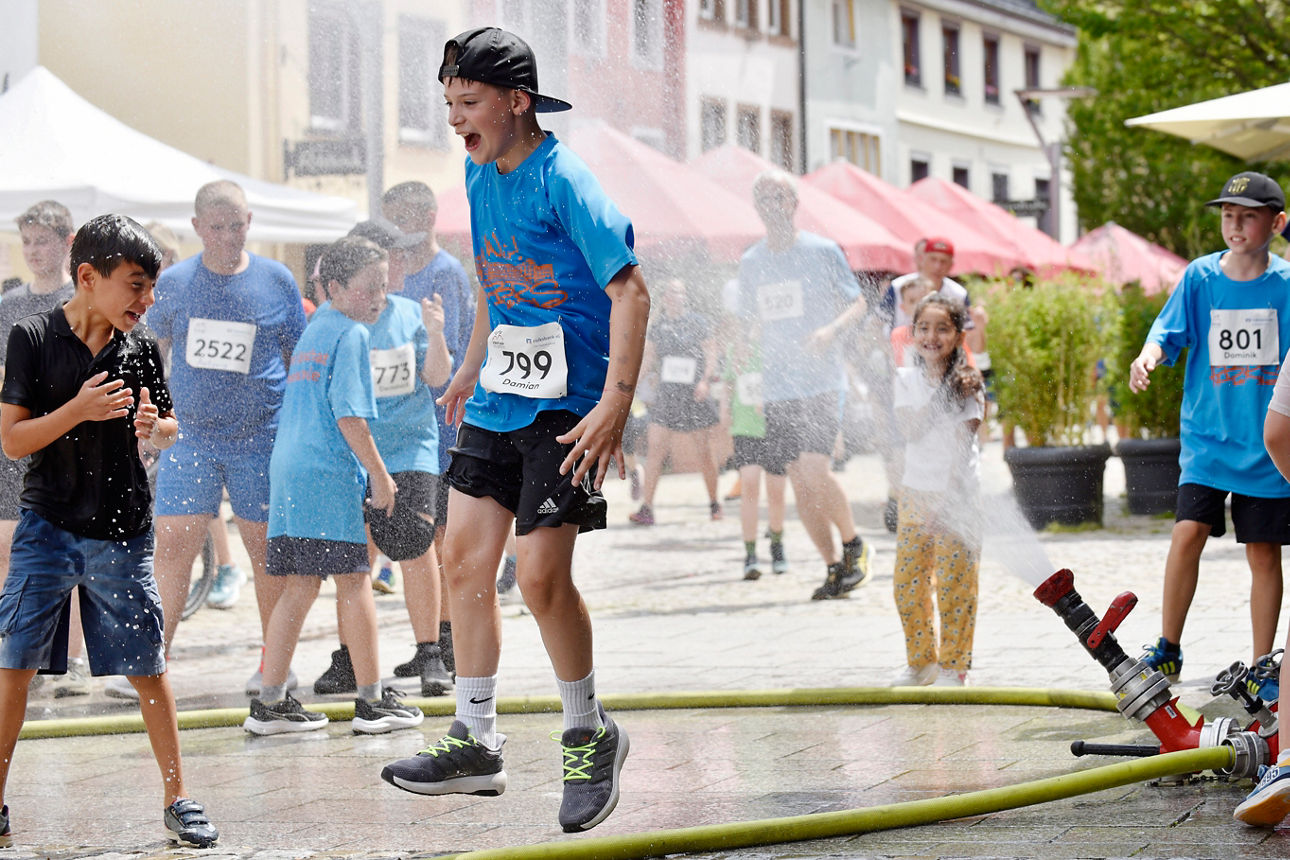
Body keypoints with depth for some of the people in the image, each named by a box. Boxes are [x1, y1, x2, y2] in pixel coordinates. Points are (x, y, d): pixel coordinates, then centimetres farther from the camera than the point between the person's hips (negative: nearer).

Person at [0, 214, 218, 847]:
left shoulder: (140, 348, 2)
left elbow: (170, 427, 14)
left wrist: (154, 427, -9)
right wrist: (79, 409, -22)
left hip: (122, 532, 2)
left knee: (148, 667, 4)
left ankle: (177, 799, 14)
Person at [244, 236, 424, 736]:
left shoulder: (313, 330, 21)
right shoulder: (352, 334, -7)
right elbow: (349, 415, -14)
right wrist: (379, 474, -9)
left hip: (287, 469, 8)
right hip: (330, 473, -8)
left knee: (298, 587, 9)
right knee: (354, 582, -1)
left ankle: (270, 704, 8)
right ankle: (372, 702, 3)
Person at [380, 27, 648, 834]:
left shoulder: (562, 180, -16)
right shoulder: (479, 175, 9)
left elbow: (630, 290, -20)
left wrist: (616, 404, -27)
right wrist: (471, 368, 26)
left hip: (565, 405, -8)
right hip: (498, 400, 8)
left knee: (541, 574, -11)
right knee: (465, 557, 7)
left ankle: (591, 735, 11)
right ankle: (476, 744, 17)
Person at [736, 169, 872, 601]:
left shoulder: (823, 251, 0)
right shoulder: (750, 263, 11)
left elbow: (858, 304, 5)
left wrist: (831, 329, -13)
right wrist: (752, 334, -1)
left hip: (821, 382, -4)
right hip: (777, 386, 4)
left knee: (814, 469, -18)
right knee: (799, 482, 1)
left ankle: (854, 544, 4)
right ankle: (834, 567, 12)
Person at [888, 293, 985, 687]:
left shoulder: (966, 382, -2)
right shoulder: (906, 379, 5)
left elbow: (962, 444, -7)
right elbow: (910, 430, -9)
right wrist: (944, 399, -18)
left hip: (957, 494, -3)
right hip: (916, 492, 3)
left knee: (953, 583, -4)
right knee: (908, 581, 4)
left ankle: (953, 666, 7)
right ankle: (921, 662, 18)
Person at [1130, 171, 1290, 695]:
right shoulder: (1200, 277, 1)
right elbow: (1168, 332, -6)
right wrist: (1149, 357, -27)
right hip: (1207, 436, 0)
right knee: (1188, 532, -13)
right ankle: (1168, 651, 1)